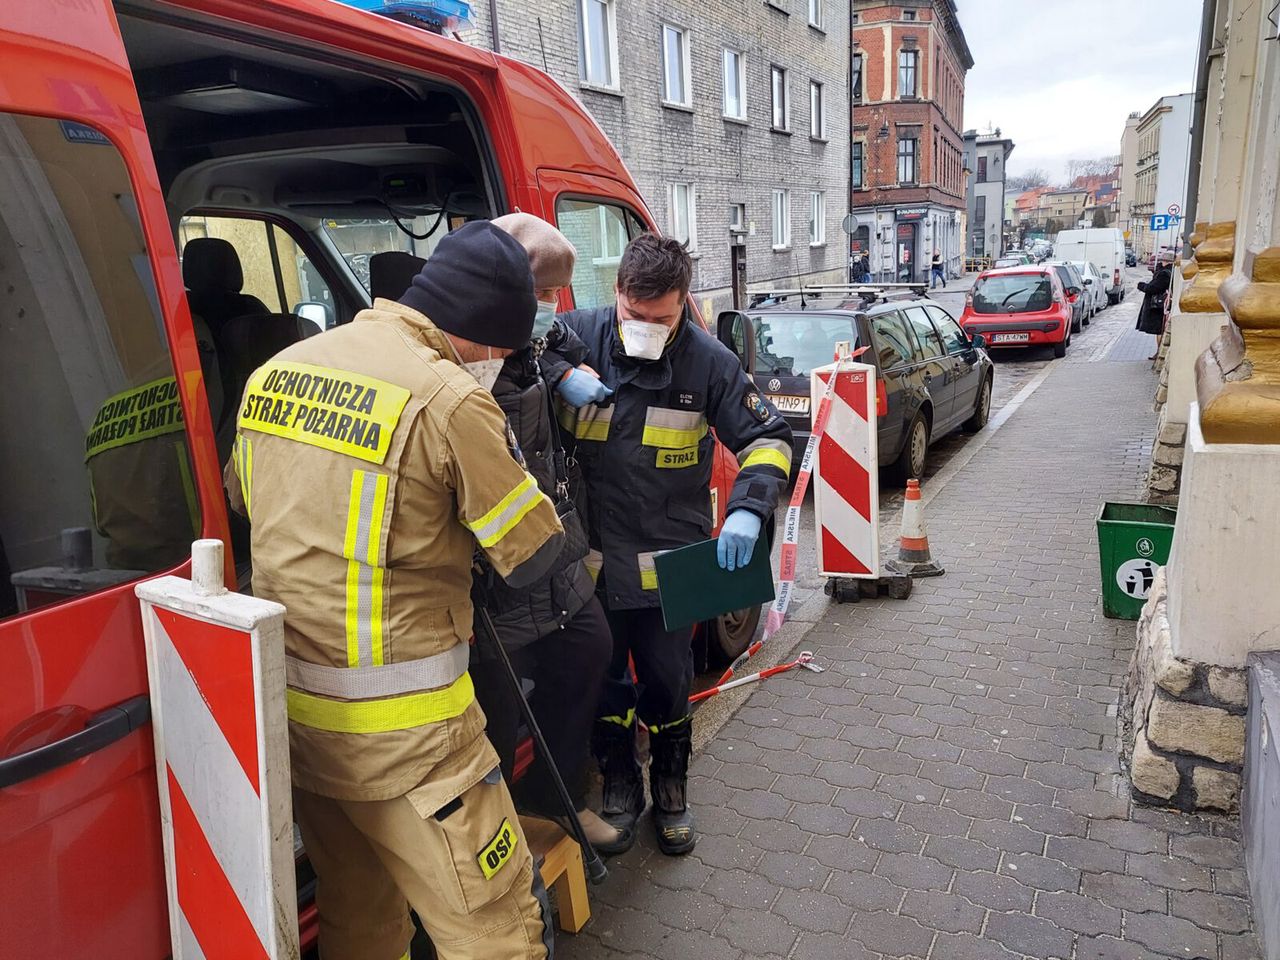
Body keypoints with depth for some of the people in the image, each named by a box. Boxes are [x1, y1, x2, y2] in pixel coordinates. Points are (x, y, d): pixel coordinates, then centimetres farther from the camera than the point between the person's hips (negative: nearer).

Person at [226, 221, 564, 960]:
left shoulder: (277, 369, 4)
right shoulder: (450, 400, -18)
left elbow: (243, 500, 20)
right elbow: (535, 557, -10)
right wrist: (502, 456, 3)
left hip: (289, 705, 8)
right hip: (400, 733, -8)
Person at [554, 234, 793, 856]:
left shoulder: (708, 360, -7)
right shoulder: (579, 336, -8)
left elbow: (767, 437, -3)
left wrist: (748, 509, -19)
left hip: (667, 564, 0)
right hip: (589, 559, 1)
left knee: (666, 685, 13)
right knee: (602, 683, 15)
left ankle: (671, 790, 39)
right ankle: (619, 785, 40)